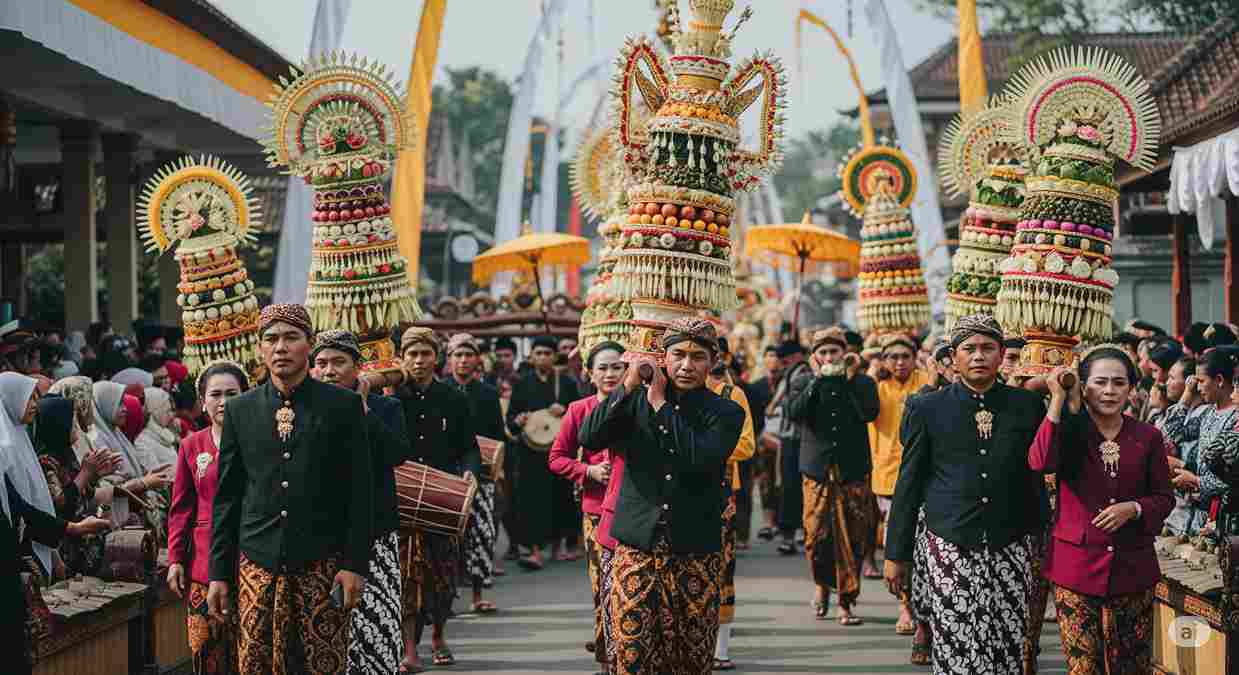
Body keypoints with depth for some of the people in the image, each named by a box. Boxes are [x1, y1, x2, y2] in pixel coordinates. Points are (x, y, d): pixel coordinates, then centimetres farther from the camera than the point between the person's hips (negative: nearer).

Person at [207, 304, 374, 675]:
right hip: (257, 565, 2)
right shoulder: (239, 410, 9)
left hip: (323, 564, -2)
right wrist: (219, 573, 7)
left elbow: (361, 492, 0)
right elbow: (226, 498, 11)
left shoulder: (344, 405, 2)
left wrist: (355, 564, -6)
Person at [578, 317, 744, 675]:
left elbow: (702, 460, -16)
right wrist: (627, 386, -15)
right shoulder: (637, 401, 8)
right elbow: (589, 438, -7)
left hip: (696, 554, 0)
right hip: (636, 549, 0)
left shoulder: (726, 413, 2)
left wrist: (661, 404, -10)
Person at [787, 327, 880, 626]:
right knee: (816, 535, -4)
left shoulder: (863, 382, 7)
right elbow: (795, 413, -10)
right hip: (817, 470, 0)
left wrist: (851, 378, -11)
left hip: (853, 471, 0)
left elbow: (870, 413, -11)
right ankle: (822, 583, 24)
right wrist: (817, 379, -12)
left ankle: (845, 602, 7)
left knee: (852, 539, -1)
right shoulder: (803, 384, 9)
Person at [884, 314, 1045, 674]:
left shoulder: (1028, 405, 5)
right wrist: (896, 554, 6)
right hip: (950, 550, -1)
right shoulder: (926, 408, 3)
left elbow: (1038, 475, 11)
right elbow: (908, 485, 5)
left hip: (1011, 550, 1)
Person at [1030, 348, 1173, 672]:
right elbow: (1040, 462, -22)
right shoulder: (1068, 430, -1)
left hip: (1133, 566, 2)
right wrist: (1058, 401, -22)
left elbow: (1164, 498, 9)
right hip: (1077, 565, -2)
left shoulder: (1147, 437, 4)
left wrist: (1133, 508, -12)